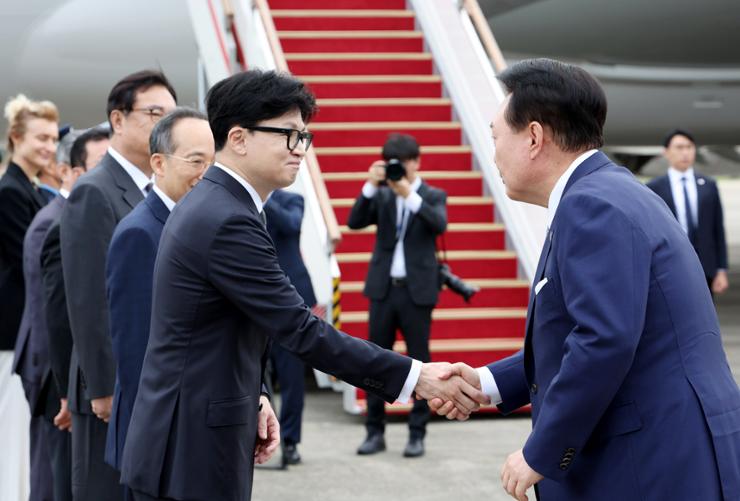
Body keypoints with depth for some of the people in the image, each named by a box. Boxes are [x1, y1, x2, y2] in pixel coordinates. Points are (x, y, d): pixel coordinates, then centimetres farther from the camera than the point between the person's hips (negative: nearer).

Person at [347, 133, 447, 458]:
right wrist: (371, 185, -16)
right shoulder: (381, 196, 9)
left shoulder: (433, 196, 3)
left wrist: (410, 194, -26)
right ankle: (375, 432, 11)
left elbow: (440, 224, -17)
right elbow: (354, 222, -5)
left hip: (418, 291, -2)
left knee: (419, 363, 1)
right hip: (383, 288, 3)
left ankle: (417, 434, 7)